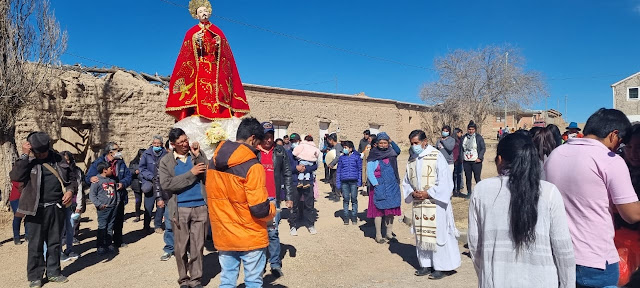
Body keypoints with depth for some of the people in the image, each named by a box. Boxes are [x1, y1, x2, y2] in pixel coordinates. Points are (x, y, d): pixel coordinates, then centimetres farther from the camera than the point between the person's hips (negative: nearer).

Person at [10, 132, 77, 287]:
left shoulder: (58, 159, 7)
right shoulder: (27, 162, -1)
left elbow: (71, 177, 15)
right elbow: (15, 176, -20)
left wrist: (70, 190, -3)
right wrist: (25, 155, -19)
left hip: (56, 208, 3)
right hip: (36, 210, -3)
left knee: (55, 242, 13)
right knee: (35, 245, 5)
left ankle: (53, 272, 27)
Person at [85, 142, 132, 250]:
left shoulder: (121, 163, 8)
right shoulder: (98, 163, -8)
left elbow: (128, 176, 5)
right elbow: (87, 178, -13)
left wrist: (123, 183, -15)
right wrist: (91, 178, -37)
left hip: (119, 198, 5)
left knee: (119, 221, 15)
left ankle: (118, 241, 30)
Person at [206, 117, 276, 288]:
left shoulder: (214, 162, 1)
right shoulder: (252, 167, -20)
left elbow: (213, 196, 11)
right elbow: (260, 210, -22)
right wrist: (272, 210, -1)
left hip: (223, 236, 6)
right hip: (250, 237, -6)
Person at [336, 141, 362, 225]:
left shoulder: (356, 157, 3)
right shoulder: (342, 158, 7)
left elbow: (360, 169, 6)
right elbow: (338, 171, 9)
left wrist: (359, 181, 0)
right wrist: (338, 183, 4)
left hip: (354, 181, -1)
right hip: (344, 182, 1)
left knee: (354, 199, 5)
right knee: (346, 199, 5)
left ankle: (354, 218, 15)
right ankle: (346, 218, 14)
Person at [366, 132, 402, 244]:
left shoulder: (392, 154, 7)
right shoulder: (373, 156, -6)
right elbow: (369, 173, -9)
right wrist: (377, 185, -14)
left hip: (392, 187, 4)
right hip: (379, 188, -4)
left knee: (391, 210, 8)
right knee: (379, 211, 1)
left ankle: (389, 233, 20)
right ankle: (378, 235, 11)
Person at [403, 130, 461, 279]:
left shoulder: (437, 157, -11)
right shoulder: (411, 160, 8)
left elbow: (445, 181, -13)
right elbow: (406, 182, 15)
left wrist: (428, 193, -16)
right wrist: (412, 193, -4)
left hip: (436, 203, -6)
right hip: (418, 203, 6)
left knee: (437, 233, -1)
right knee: (421, 234, 11)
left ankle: (442, 267, 13)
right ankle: (426, 264, 24)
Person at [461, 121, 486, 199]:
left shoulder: (479, 137, 0)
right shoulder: (464, 138, 11)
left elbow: (483, 148, -1)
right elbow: (461, 148, 17)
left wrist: (480, 158, -10)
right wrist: (462, 157, 8)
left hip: (476, 161, -4)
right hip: (466, 161, 4)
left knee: (477, 178, -5)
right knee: (468, 178, 8)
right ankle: (469, 193, 18)